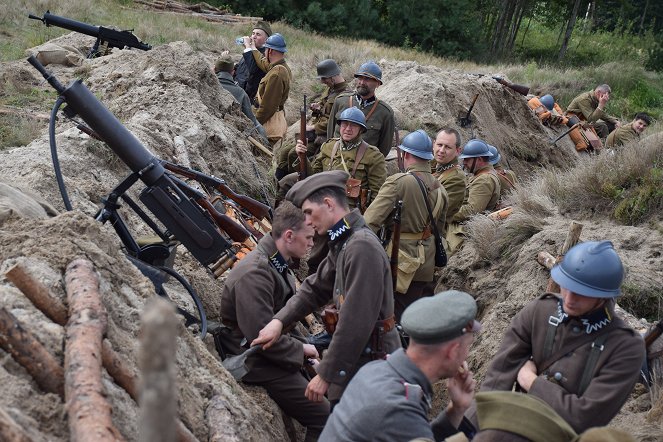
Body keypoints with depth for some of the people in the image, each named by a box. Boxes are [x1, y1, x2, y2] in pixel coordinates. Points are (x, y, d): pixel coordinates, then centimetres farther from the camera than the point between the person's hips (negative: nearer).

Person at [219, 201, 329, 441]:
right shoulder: (255, 273, -26)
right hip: (259, 363, -10)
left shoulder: (278, 264, 6)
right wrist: (301, 349, -16)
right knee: (323, 416, -13)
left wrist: (302, 344, 2)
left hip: (279, 352, 10)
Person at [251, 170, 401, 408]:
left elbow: (356, 322, -25)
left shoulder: (362, 247, -22)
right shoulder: (343, 244, 10)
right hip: (356, 361, 9)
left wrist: (326, 375, -20)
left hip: (370, 362, -9)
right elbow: (315, 288, 18)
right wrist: (279, 320, 2)